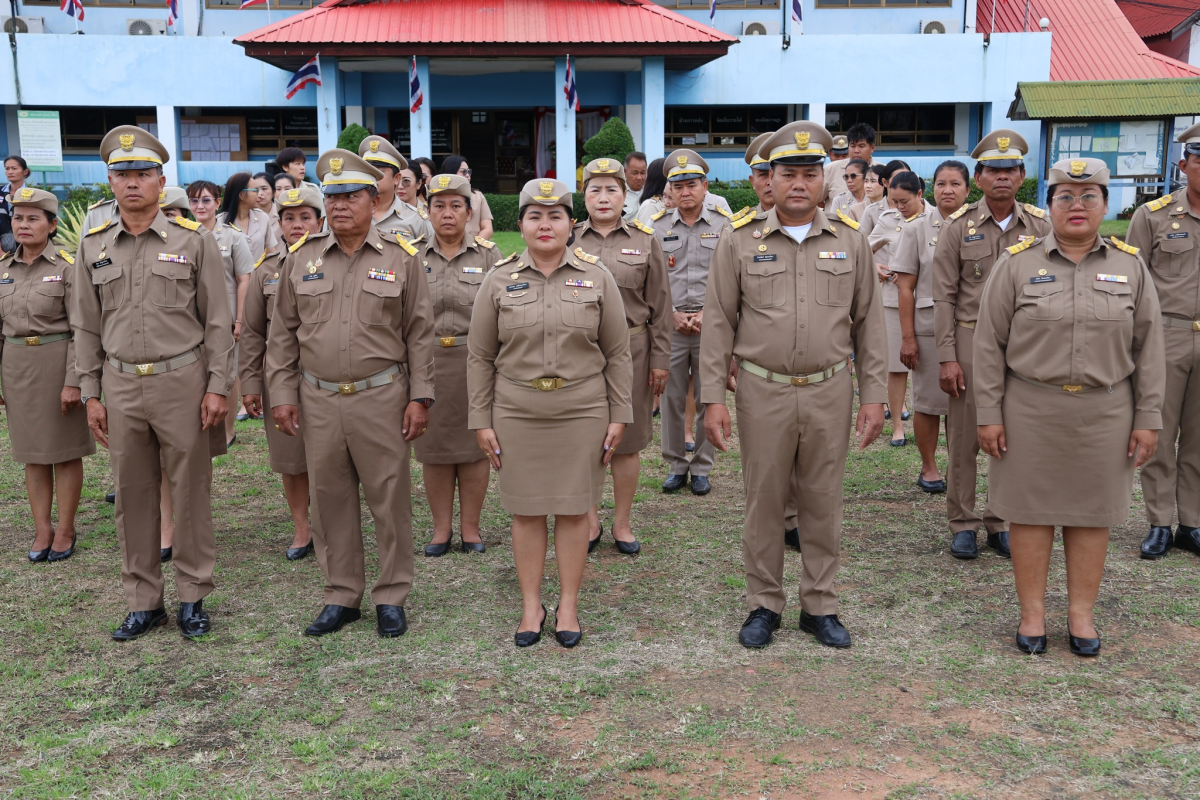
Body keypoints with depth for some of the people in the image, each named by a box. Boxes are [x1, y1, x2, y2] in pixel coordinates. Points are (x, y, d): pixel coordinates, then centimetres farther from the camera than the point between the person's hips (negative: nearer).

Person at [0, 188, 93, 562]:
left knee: (65, 450, 4)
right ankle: (42, 529, 20)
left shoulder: (68, 267, -8)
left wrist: (73, 381, -16)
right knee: (32, 451, 11)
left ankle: (65, 530, 15)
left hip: (56, 363, -5)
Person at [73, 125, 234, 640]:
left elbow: (218, 321, -2)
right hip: (121, 385, 3)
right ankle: (143, 602, 22)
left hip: (182, 381, -3)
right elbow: (86, 327, 11)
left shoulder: (194, 240, -2)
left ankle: (193, 595, 19)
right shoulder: (93, 246, 7)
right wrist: (90, 394, 7)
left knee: (190, 491, 5)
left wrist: (218, 386, -7)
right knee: (132, 497, 9)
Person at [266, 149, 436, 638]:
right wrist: (282, 394, 4)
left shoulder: (401, 259, 1)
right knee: (330, 500, 10)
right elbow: (282, 333, 10)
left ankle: (391, 597, 17)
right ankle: (341, 595, 23)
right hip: (318, 401, 3)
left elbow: (419, 334, 1)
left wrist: (419, 397, -5)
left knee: (390, 499, 3)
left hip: (381, 397, -2)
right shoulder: (302, 259, 8)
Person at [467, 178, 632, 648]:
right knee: (526, 510, 7)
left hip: (582, 415, 0)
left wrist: (619, 415, 0)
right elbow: (480, 356, 5)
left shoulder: (597, 277, 2)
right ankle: (530, 606, 21)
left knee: (574, 509, 7)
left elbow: (617, 354, 3)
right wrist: (481, 420, 1)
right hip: (517, 416, 1)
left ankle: (568, 606, 20)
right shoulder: (499, 281, 3)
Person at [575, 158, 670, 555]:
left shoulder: (645, 241, 4)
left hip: (630, 352, 0)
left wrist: (660, 359, -1)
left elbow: (660, 306, 3)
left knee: (627, 442, 6)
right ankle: (590, 521, 23)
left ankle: (622, 523, 21)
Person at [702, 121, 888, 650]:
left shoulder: (851, 243, 5)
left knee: (824, 504, 10)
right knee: (763, 503, 8)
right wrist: (713, 398, -5)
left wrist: (874, 395, 2)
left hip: (830, 393, 1)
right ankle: (764, 604, 23)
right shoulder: (739, 242, 0)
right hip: (763, 392, -1)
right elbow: (718, 324, 0)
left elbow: (869, 324, 7)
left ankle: (820, 606, 24)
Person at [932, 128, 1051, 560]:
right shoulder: (958, 226, -2)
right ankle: (962, 523, 16)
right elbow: (944, 296, -3)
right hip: (970, 341, -2)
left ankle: (1001, 521, 20)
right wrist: (947, 358, -8)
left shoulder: (1039, 225, 4)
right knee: (964, 436, 3)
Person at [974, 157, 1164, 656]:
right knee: (1030, 508, 4)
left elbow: (1149, 349, 6)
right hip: (1030, 409, -1)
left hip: (1105, 412, 2)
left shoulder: (1130, 267, 6)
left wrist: (1148, 417, 2)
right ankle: (1031, 614, 17)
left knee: (1092, 512, 8)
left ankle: (1082, 615, 22)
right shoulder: (1016, 264, 1)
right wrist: (988, 413, -5)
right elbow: (989, 344, -1)